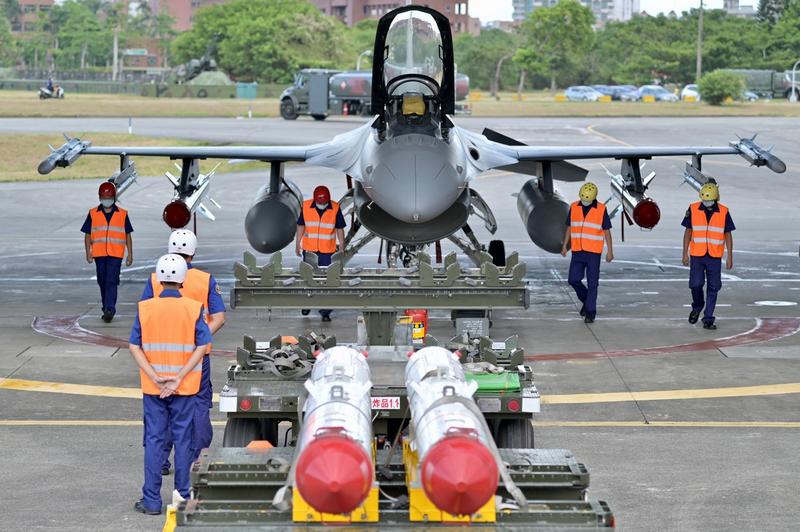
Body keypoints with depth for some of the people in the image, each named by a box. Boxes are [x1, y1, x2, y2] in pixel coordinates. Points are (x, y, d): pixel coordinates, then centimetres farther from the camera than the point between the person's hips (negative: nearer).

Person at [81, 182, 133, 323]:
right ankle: (107, 309, 20)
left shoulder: (122, 214, 6)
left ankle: (109, 309, -21)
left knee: (111, 282, -13)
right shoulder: (93, 214, 7)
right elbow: (88, 235, 9)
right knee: (103, 283, 10)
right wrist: (88, 253, -1)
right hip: (99, 254, 2)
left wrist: (130, 255, 7)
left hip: (115, 254, -2)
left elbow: (128, 236, 10)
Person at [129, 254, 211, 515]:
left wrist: (155, 377, -10)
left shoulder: (145, 308, -4)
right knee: (183, 440, 9)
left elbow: (135, 347, -6)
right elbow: (202, 346, -10)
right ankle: (183, 497, 13)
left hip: (153, 386, 1)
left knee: (154, 440, 6)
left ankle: (151, 500, 7)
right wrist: (179, 378, -12)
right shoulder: (193, 308, -6)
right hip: (185, 386, 0)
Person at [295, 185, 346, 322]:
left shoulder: (335, 208, -8)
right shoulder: (306, 207, -6)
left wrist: (342, 247, 1)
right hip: (309, 249, 1)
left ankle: (325, 311, 4)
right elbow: (301, 226, 4)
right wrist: (297, 244, 5)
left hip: (327, 251, -1)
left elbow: (340, 229, 0)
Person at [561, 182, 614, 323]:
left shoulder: (601, 210, -7)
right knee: (574, 280, 1)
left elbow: (607, 231, -3)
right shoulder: (574, 208, 3)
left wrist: (610, 251, -5)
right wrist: (565, 246, 6)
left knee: (592, 283, -3)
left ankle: (591, 312, 3)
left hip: (593, 252, -3)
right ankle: (586, 300, 26)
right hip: (577, 252, 3)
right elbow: (569, 228, 11)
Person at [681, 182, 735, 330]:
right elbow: (688, 232, 4)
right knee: (696, 284, -5)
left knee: (713, 288, 1)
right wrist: (685, 254, 1)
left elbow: (728, 235, 3)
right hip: (697, 255, 0)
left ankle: (708, 319, 7)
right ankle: (697, 306, 25)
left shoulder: (724, 212, -2)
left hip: (715, 257, 0)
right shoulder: (693, 209, -2)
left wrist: (730, 257, -1)